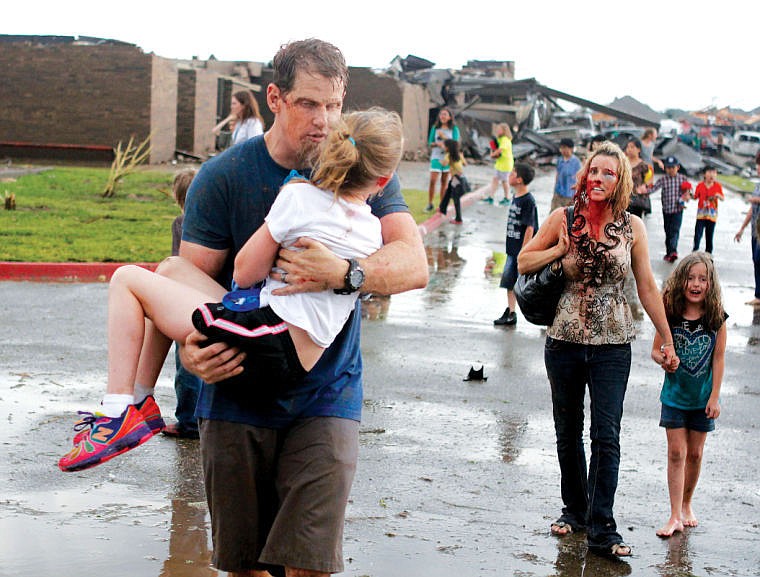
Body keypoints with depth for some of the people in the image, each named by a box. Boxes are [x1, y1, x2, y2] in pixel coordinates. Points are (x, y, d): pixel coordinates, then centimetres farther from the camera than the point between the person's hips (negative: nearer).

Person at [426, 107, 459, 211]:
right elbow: (430, 143, 4)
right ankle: (430, 204, 1)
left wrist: (444, 137, -16)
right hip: (436, 157, 0)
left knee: (444, 182, 5)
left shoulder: (454, 129, 2)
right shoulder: (435, 128, 5)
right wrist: (437, 144, -17)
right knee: (432, 181, -9)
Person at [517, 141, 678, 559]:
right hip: (565, 341, 2)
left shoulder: (631, 227, -1)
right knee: (568, 433, 13)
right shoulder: (564, 219, 0)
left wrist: (667, 340, 6)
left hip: (612, 346, -1)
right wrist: (562, 248, -9)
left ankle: (601, 529, -5)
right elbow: (523, 263, 7)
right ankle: (575, 509, 31)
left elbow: (647, 287, 5)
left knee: (606, 437, -8)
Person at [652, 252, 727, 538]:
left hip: (703, 397, 1)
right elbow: (655, 349, -2)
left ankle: (686, 505, 29)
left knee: (694, 454, 10)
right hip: (675, 394, 0)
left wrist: (715, 396, -6)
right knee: (676, 453, -2)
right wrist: (663, 359, -25)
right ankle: (675, 516, 0)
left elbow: (718, 358, -5)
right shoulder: (670, 314, -10)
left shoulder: (716, 318, -9)